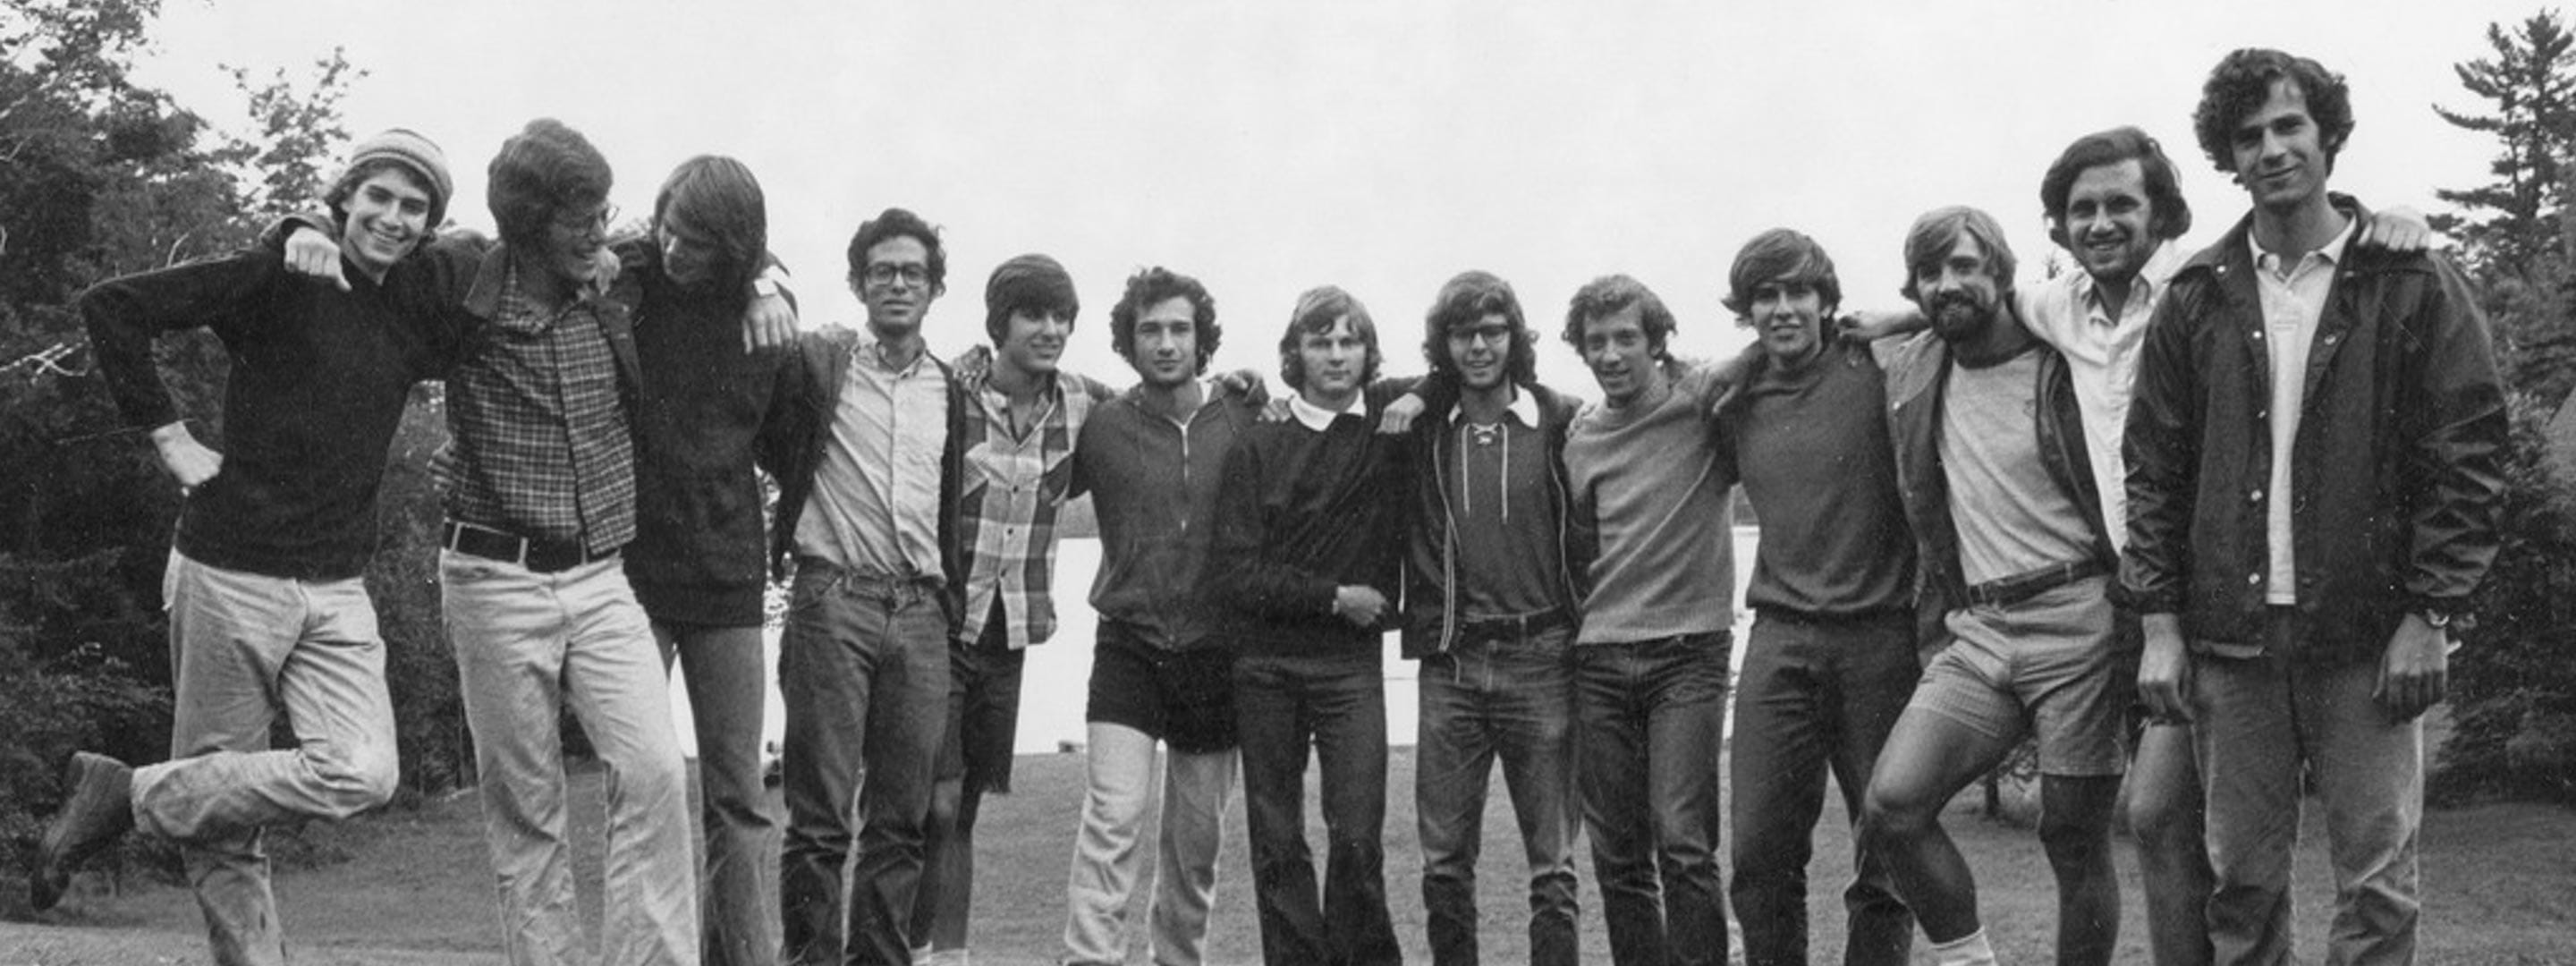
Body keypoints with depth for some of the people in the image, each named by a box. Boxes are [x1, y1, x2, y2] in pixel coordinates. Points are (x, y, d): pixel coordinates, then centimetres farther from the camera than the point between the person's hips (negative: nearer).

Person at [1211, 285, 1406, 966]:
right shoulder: (1258, 449, 5)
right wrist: (1333, 596, -8)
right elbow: (1235, 572, -2)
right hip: (1265, 662, 1)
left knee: (1357, 835, -8)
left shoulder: (1393, 428, 5)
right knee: (1276, 840, 3)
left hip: (1351, 661, -1)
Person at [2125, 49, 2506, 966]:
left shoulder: (2413, 284, 0)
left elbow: (2466, 456, -2)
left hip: (2370, 638, -2)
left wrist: (2430, 616, -8)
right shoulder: (2196, 298, 7)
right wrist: (2159, 622, 1)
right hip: (2229, 638, 2)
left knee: (2376, 881, 2)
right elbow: (2155, 468, 8)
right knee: (2241, 879, 7)